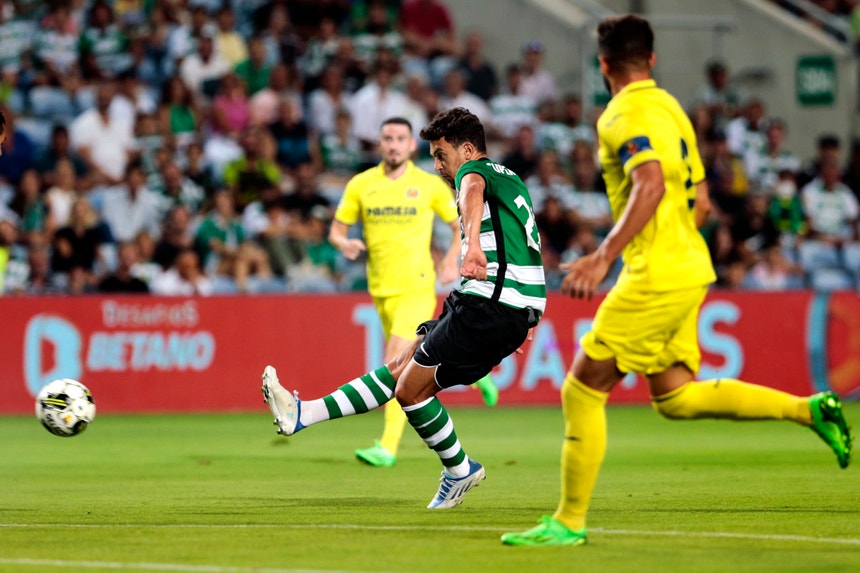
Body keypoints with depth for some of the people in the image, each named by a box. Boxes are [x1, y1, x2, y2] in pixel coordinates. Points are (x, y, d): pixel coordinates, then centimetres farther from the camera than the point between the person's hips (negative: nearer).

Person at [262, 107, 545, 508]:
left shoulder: (474, 170, -6)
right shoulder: (508, 179, 24)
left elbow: (473, 190, -32)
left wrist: (472, 245, -51)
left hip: (491, 304, -10)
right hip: (515, 312, 10)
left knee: (411, 389, -6)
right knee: (401, 369, 8)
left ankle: (460, 470, 9)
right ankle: (303, 415, 9)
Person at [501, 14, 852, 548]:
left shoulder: (625, 114, -11)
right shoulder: (670, 108, 17)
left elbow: (651, 185, -27)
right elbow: (701, 201, 20)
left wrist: (604, 255, -31)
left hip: (657, 277, -9)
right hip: (688, 269, 9)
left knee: (582, 391, -3)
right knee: (675, 398, 12)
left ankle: (569, 521, 0)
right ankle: (807, 408, 5)